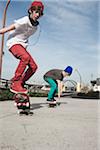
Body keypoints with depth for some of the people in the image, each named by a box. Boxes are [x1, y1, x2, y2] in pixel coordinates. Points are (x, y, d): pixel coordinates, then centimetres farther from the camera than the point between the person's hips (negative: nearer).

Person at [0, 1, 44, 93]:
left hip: (22, 45, 8)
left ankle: (20, 83, 8)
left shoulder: (35, 26, 8)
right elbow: (8, 29, -19)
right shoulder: (25, 21, -17)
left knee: (33, 66, -4)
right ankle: (15, 84, -30)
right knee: (25, 57, -37)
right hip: (14, 43, -8)